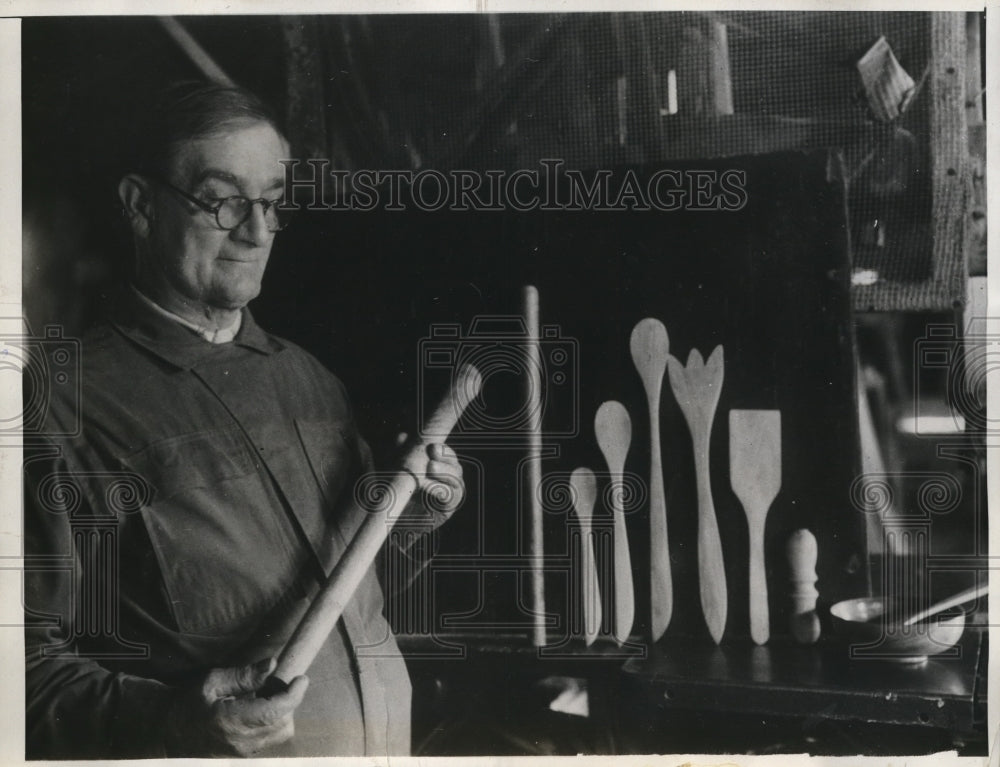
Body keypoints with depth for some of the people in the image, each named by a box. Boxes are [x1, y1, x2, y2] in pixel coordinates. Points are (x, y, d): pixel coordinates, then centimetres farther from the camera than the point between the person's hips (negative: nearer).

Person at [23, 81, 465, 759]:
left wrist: (410, 518, -3)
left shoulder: (309, 378, 6)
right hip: (224, 753, -6)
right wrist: (173, 721, -32)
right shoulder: (70, 406, -16)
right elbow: (34, 656, -18)